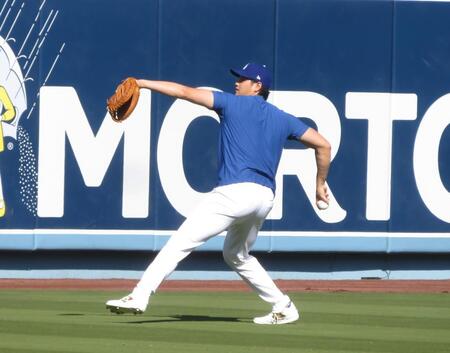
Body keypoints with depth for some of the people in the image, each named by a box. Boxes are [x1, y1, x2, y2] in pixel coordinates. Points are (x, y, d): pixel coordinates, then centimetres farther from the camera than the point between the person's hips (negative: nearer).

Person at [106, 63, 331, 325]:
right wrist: (321, 183, 29)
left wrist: (143, 83, 7)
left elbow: (185, 92, 2)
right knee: (237, 255, 28)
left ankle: (140, 297, -22)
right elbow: (323, 144, 19)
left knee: (181, 242, -11)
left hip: (235, 192, -7)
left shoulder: (234, 104, 5)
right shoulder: (283, 119, 19)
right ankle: (283, 308, 22)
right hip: (265, 197, 7)